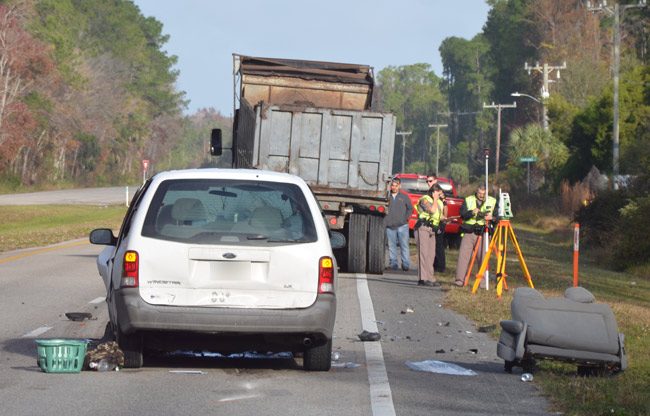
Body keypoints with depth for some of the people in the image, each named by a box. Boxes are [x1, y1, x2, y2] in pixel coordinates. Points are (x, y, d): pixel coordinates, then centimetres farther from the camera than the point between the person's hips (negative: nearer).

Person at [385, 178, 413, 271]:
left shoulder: (404, 197, 8)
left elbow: (410, 208, 15)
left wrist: (406, 218, 3)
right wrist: (385, 220, -2)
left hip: (402, 225, -1)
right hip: (390, 226, 1)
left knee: (404, 245, -4)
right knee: (392, 246, 3)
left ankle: (406, 264, -3)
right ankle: (393, 263, 9)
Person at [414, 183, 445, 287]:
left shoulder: (438, 202, 19)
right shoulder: (425, 199, -6)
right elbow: (432, 210, -21)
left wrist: (446, 219, 8)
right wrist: (435, 199, -11)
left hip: (432, 230, 8)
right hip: (423, 228, -8)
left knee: (431, 255, 5)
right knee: (424, 253, -12)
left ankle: (430, 278, 6)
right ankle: (423, 278, -16)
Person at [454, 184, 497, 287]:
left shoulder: (493, 201, 9)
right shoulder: (468, 200, 8)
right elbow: (462, 214, -2)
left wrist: (491, 217, -14)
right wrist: (472, 212, -20)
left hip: (483, 233, 0)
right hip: (468, 233, 0)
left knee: (483, 257, -2)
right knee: (463, 255, -7)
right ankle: (460, 279, -6)